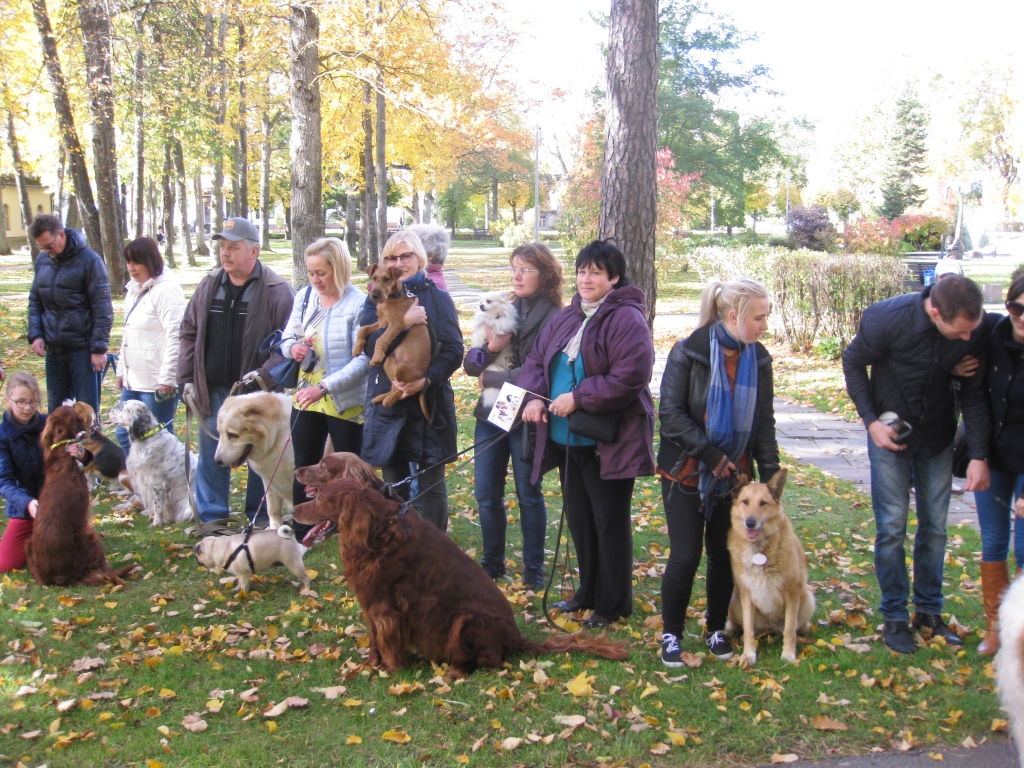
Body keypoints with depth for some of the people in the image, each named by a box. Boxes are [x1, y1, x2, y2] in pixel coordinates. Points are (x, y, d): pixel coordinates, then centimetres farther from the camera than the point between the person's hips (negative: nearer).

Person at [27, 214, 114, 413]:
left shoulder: (89, 260, -11)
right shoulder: (42, 260, 6)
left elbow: (102, 308, -11)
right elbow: (35, 301, 16)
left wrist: (99, 348, -14)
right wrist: (35, 335, 2)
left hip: (82, 349, -6)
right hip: (53, 350, 6)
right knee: (55, 409, 12)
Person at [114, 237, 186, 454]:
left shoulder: (166, 289, -15)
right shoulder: (134, 289, 14)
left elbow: (175, 337, -20)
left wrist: (167, 378, -22)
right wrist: (122, 370, 20)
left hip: (157, 382, -10)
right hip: (134, 379, 10)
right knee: (124, 433, 14)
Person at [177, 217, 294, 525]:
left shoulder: (277, 291, -9)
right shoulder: (208, 286, 7)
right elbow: (188, 333, 13)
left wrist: (265, 376, -21)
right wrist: (186, 379, 7)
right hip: (213, 390, 5)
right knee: (211, 454, 11)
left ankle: (260, 520, 19)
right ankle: (212, 518, 22)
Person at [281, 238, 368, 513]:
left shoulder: (359, 304, -16)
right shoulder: (304, 296, 3)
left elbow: (364, 359, -21)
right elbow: (287, 337, 13)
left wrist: (325, 387, -28)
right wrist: (292, 347, -12)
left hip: (346, 404, -6)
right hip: (306, 400, 6)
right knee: (303, 469, 13)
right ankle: (300, 533, 24)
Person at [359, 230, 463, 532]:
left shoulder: (439, 298, 3)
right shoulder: (377, 298, 9)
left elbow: (454, 351, -4)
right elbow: (368, 344, -7)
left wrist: (427, 380, -19)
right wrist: (402, 321, -20)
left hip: (430, 403, -2)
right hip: (387, 404, 2)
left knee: (431, 486, 0)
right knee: (394, 486, 8)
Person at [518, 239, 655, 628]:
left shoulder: (627, 320, -14)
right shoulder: (566, 318, 11)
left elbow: (630, 377, -23)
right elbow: (536, 359, 15)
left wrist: (577, 397, -21)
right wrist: (534, 396, -5)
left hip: (609, 442, -8)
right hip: (566, 439, 8)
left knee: (609, 523, 3)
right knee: (578, 519, 18)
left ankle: (612, 605, 16)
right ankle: (588, 592, 34)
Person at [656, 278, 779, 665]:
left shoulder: (758, 358, 2)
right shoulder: (688, 352, -12)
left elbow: (764, 421, 9)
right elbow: (671, 413, -15)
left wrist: (770, 472, 1)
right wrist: (710, 455, -19)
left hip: (735, 475, 4)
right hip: (686, 473, -4)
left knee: (725, 554, 8)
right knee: (685, 556, -4)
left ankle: (717, 629, 26)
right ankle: (671, 633, 13)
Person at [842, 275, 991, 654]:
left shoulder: (975, 333, -17)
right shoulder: (888, 318, -27)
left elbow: (974, 395, -5)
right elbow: (853, 363, -9)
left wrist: (979, 456, -9)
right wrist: (871, 421, -14)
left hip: (937, 438, 3)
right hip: (889, 435, -3)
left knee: (935, 526, 9)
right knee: (891, 527, -2)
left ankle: (929, 610, 24)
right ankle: (895, 618, 11)